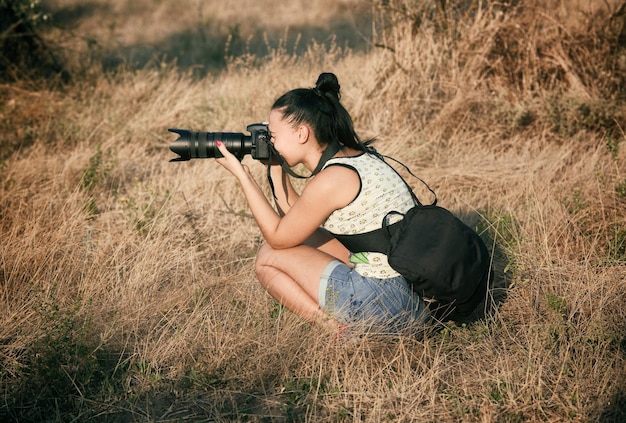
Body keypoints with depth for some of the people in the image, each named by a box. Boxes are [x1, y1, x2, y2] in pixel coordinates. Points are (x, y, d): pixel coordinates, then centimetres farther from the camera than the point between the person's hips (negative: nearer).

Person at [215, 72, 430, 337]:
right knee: (303, 237, 20)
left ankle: (343, 329, -2)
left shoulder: (330, 180, -18)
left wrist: (242, 176, 0)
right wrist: (275, 169, 14)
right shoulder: (354, 155, 9)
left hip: (388, 302, -9)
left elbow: (278, 237, -3)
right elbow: (295, 218, 19)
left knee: (268, 257, 3)